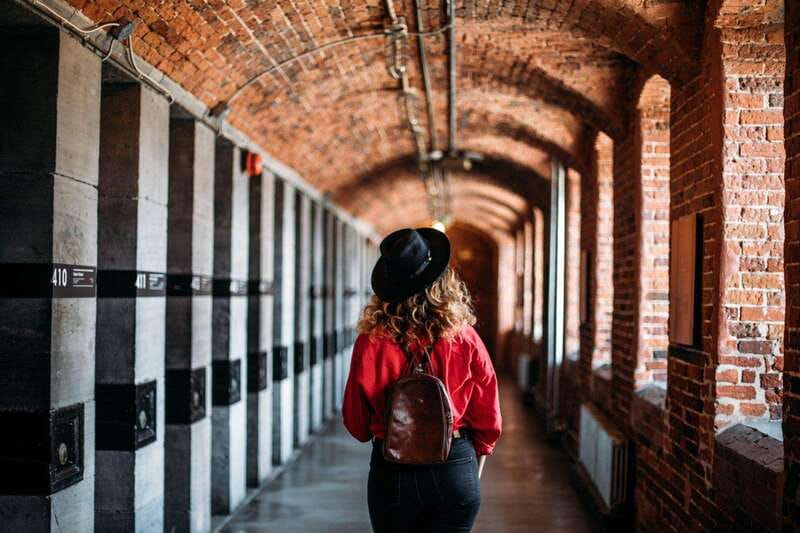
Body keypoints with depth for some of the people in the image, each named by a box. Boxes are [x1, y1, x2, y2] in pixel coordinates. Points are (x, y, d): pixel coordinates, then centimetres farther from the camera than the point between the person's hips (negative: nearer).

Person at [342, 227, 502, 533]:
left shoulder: (370, 342, -13)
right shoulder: (466, 341, -11)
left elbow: (355, 421, -1)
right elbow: (487, 421, -2)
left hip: (391, 472, 0)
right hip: (455, 470, 0)